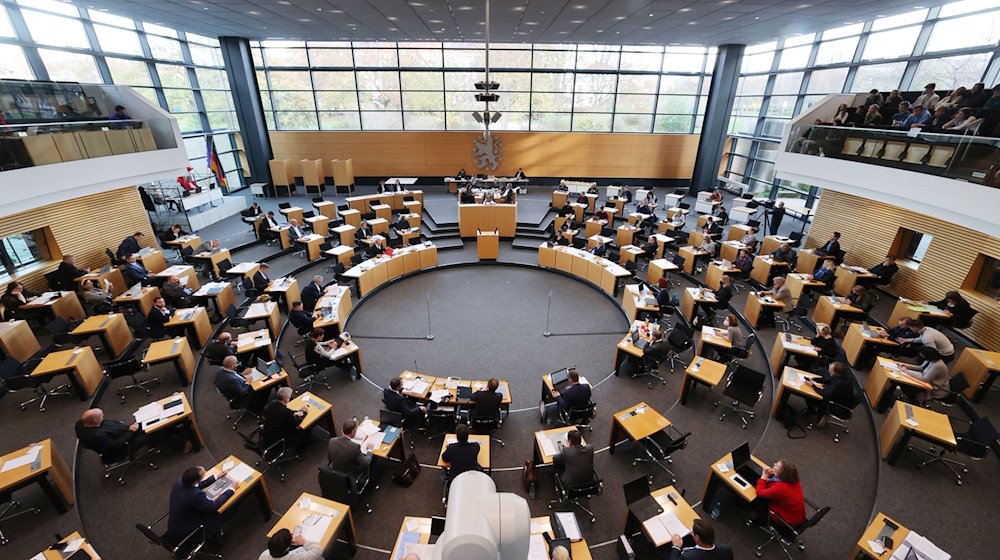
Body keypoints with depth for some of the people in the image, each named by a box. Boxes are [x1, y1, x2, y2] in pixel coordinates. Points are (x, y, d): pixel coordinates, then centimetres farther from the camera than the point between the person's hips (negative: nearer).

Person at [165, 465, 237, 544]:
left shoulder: (179, 481, -16)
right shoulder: (195, 494, -38)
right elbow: (214, 506, -22)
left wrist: (216, 476, 11)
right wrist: (232, 489, -12)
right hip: (183, 532, -7)